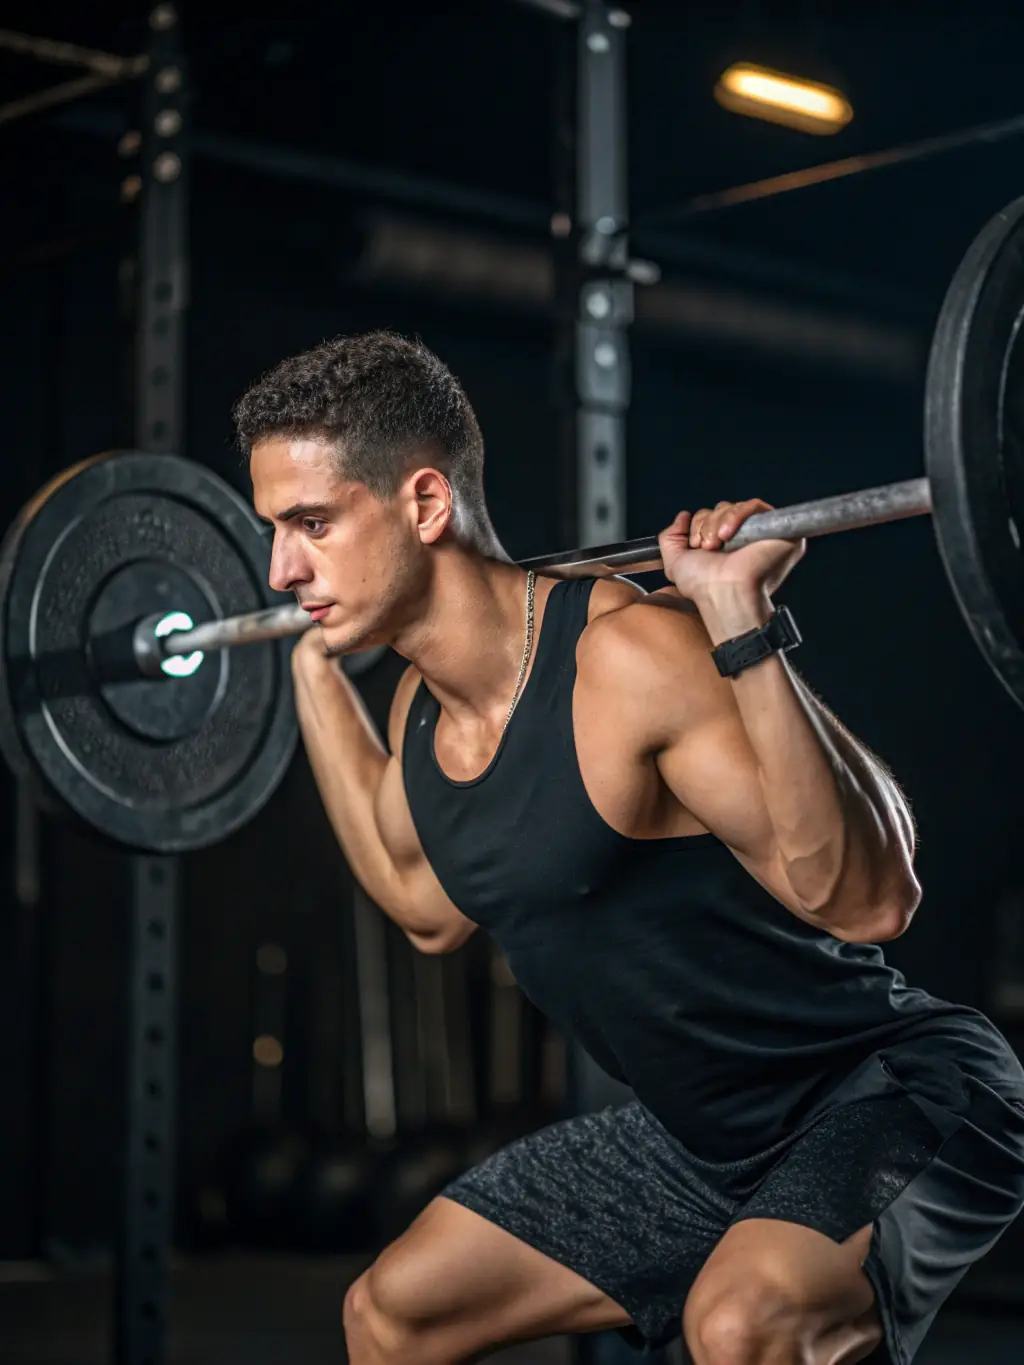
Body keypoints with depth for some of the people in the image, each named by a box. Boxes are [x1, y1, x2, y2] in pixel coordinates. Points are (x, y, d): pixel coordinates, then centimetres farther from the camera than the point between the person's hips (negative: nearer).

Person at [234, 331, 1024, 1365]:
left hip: (897, 1096, -9)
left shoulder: (632, 656, -27)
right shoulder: (422, 712, -1)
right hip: (703, 1134, 9)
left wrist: (741, 622, -39)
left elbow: (861, 898, -33)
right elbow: (429, 909, 20)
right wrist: (315, 672, 16)